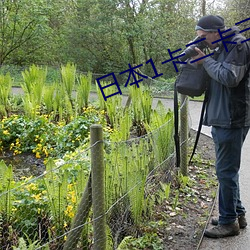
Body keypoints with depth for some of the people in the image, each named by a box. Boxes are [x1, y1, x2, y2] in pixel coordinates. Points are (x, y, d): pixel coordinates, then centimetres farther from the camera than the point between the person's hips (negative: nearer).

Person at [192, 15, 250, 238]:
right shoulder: (221, 48, 17)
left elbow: (230, 77, -21)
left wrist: (205, 61, -10)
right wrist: (201, 60, 6)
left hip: (232, 121, -10)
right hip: (221, 119, 10)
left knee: (226, 171, -4)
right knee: (228, 169, 16)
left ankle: (229, 222, 8)